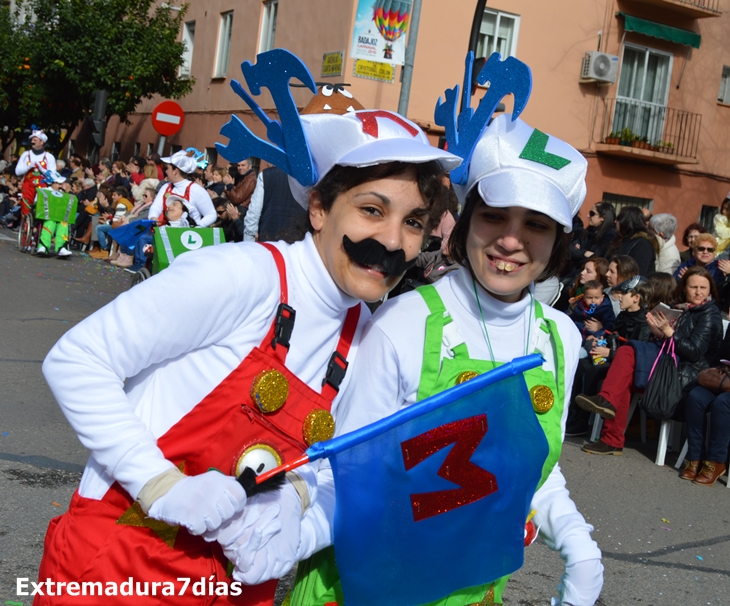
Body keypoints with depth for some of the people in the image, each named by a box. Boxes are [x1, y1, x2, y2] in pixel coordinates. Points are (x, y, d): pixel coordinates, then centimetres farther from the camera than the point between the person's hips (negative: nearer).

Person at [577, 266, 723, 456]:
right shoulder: (683, 310, 18)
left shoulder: (710, 315, -5)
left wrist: (668, 331, -17)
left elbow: (695, 353, -14)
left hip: (686, 372, -7)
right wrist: (657, 331, -5)